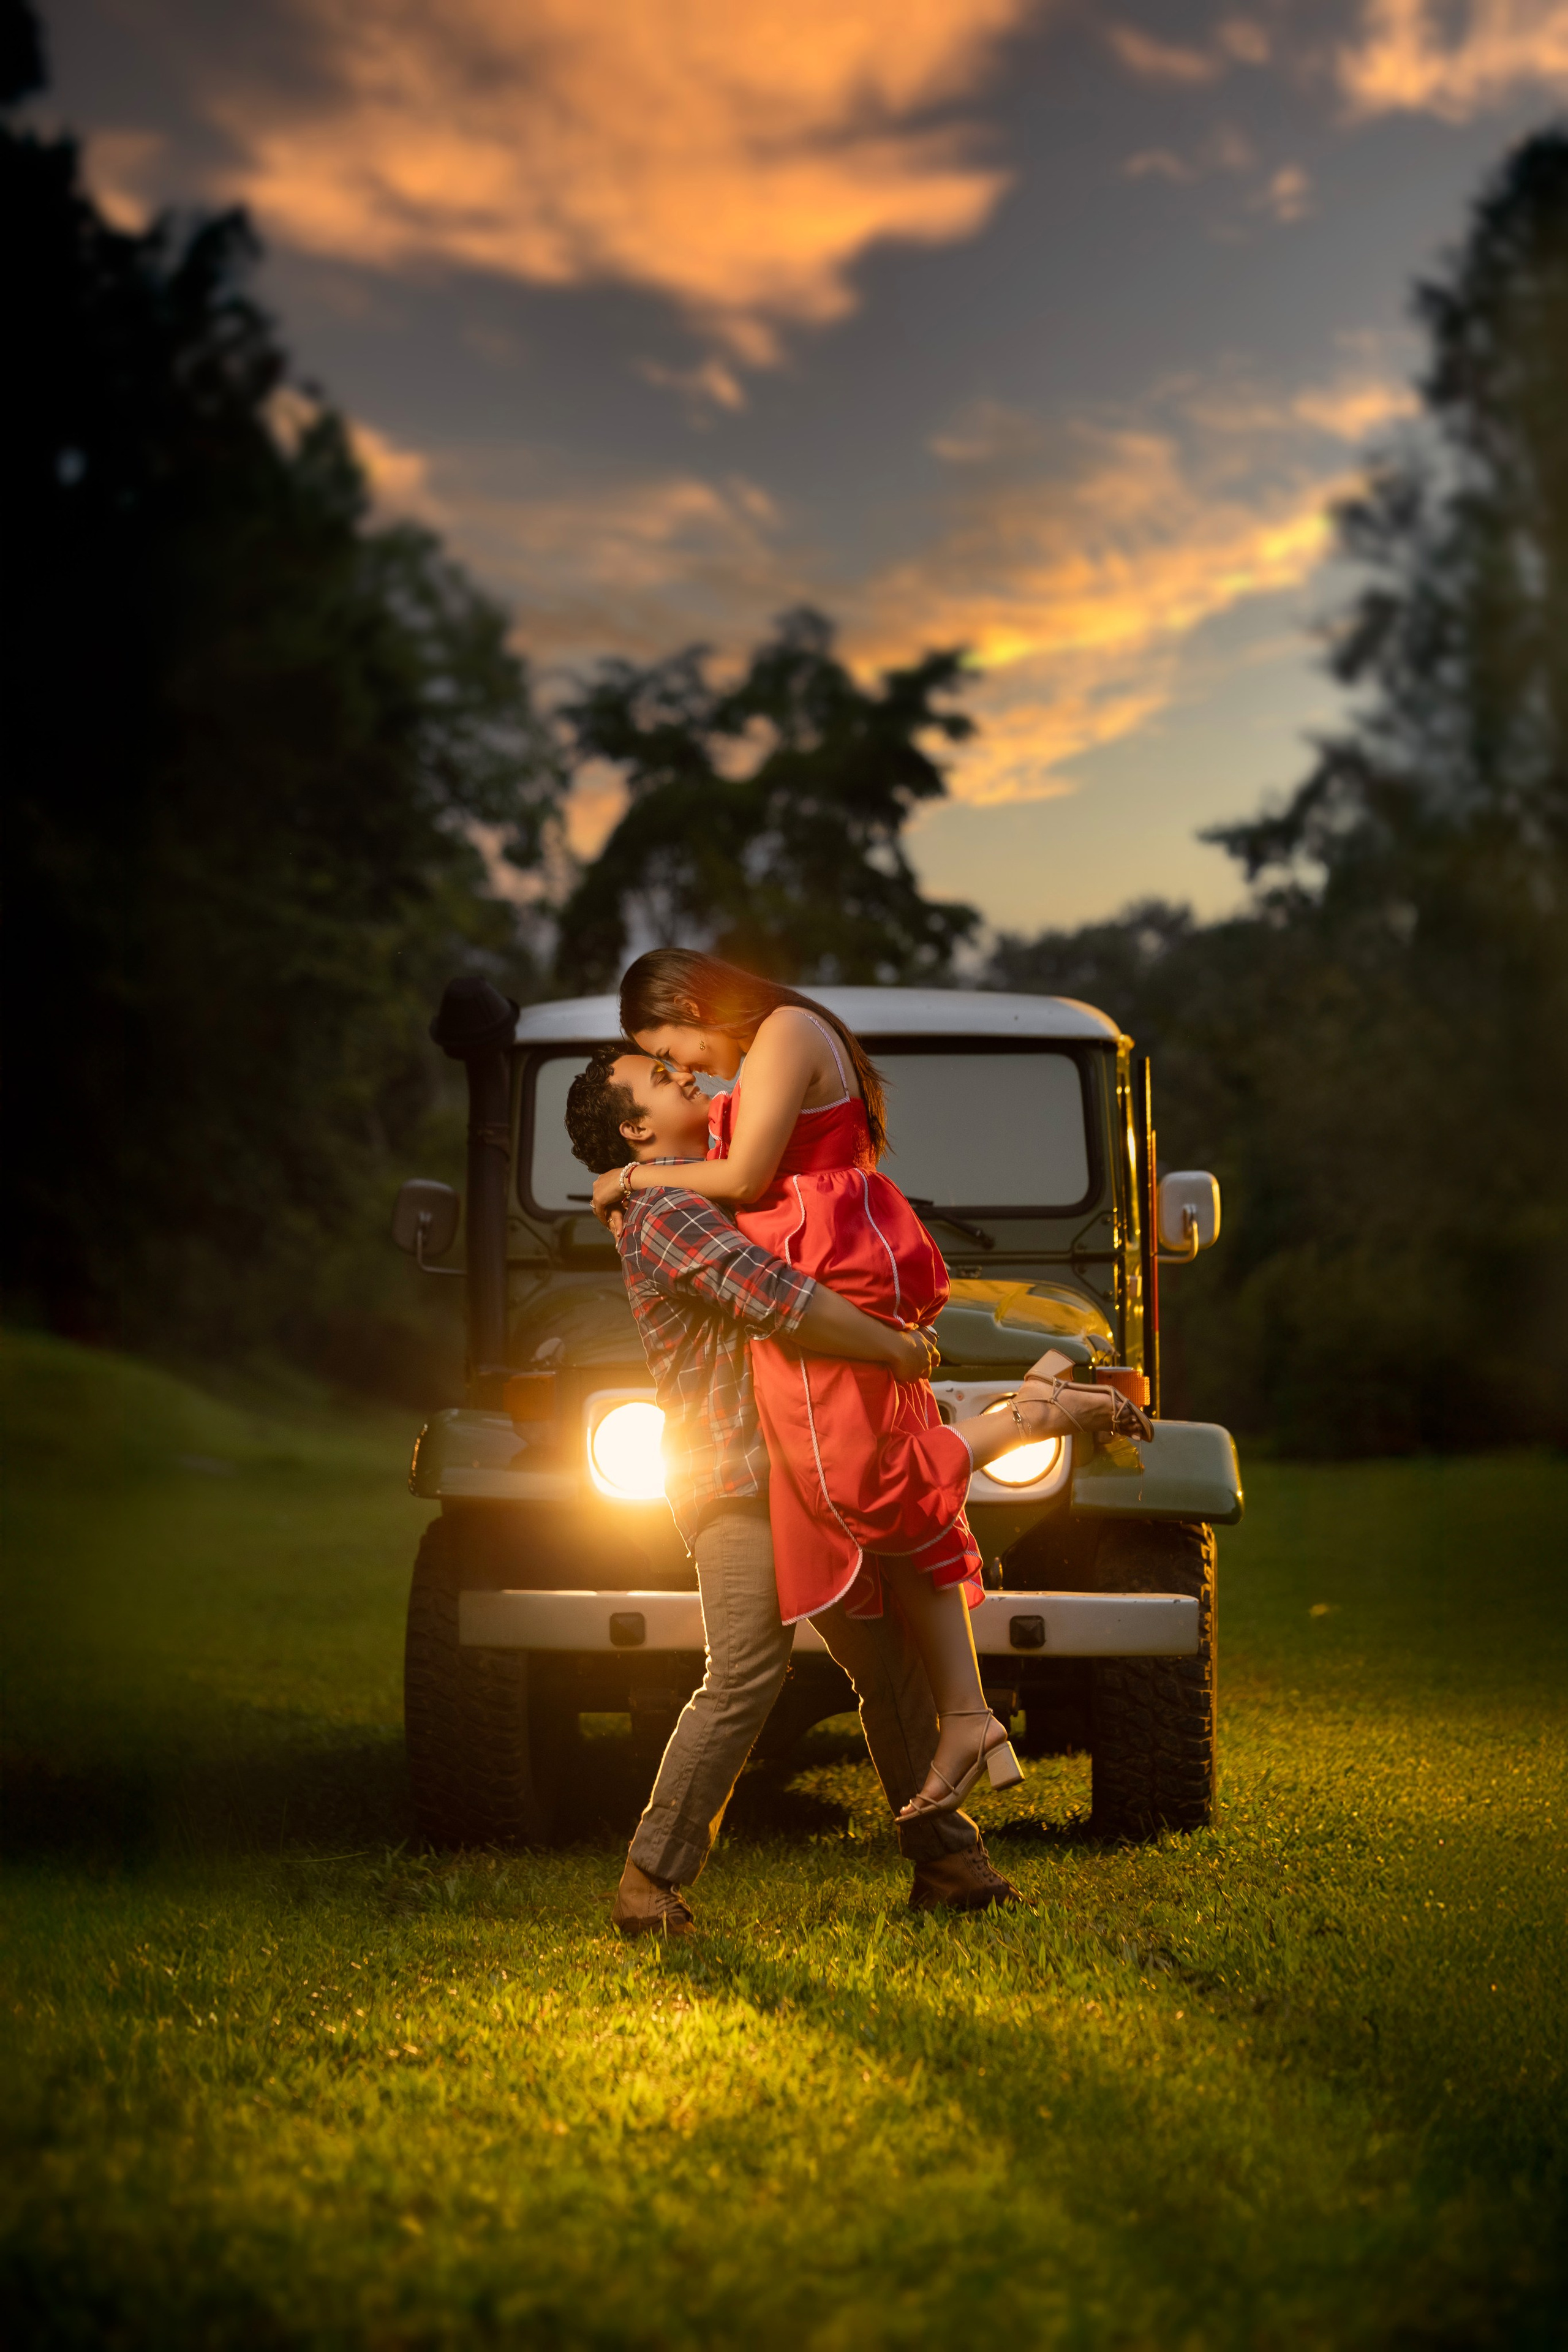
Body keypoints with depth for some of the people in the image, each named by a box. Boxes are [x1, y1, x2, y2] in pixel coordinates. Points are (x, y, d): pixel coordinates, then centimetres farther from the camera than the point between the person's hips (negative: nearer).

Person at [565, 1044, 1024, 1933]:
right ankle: (653, 1879, -9)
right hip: (738, 1480, -9)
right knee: (745, 1677, -17)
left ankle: (945, 1860, 15)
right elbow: (778, 1299, -27)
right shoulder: (665, 1215, -15)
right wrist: (898, 1348, -18)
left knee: (892, 1658, 9)